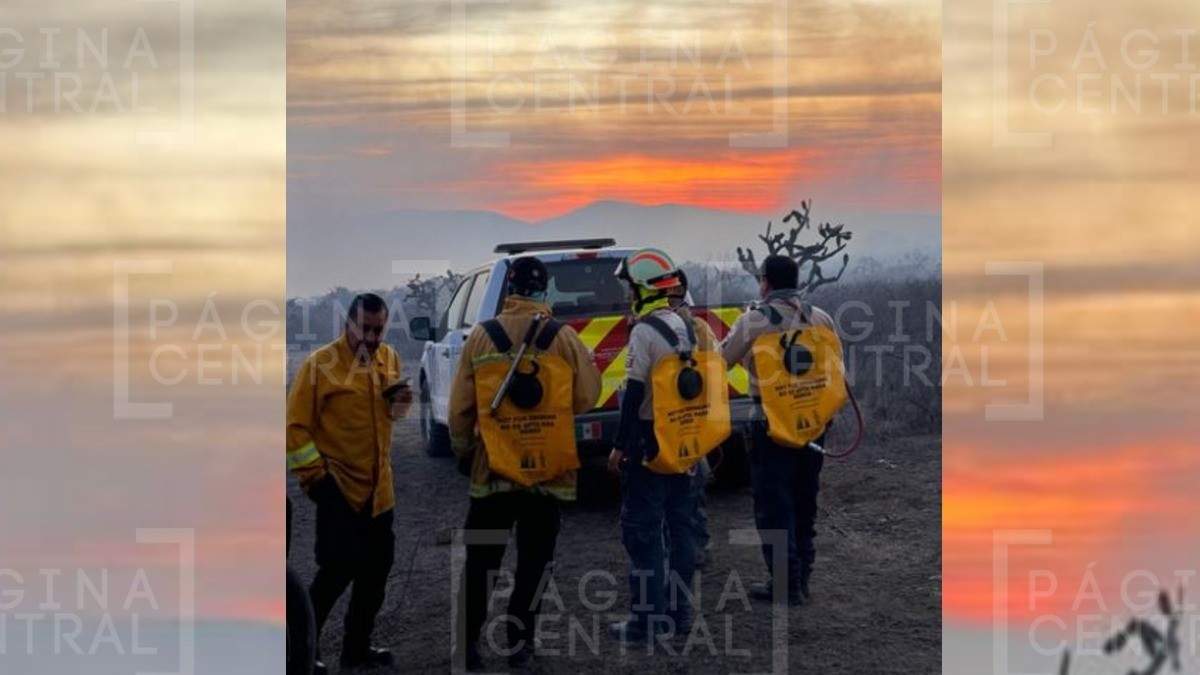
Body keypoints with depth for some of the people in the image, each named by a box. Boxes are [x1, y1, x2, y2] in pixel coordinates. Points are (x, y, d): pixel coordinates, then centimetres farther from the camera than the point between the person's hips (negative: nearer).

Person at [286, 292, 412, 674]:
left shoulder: (389, 359, 4)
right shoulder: (320, 363, -14)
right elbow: (296, 425, -11)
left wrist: (401, 405, -3)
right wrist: (313, 474, -15)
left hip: (377, 485, 7)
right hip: (338, 484, -7)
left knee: (377, 565, 13)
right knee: (339, 566, -11)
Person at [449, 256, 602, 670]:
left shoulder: (481, 337, -4)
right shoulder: (563, 337, -8)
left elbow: (460, 406, 0)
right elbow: (587, 396, -2)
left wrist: (462, 449, 15)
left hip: (492, 466, 1)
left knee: (481, 558, 11)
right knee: (534, 558, 10)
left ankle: (468, 642, 12)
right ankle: (519, 642, 11)